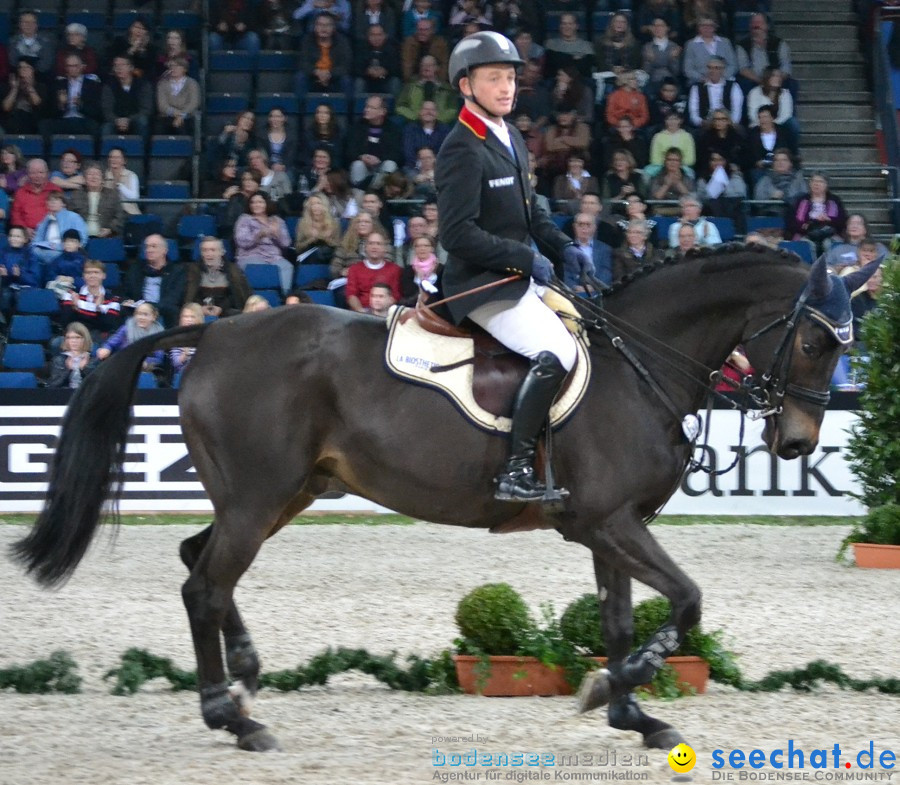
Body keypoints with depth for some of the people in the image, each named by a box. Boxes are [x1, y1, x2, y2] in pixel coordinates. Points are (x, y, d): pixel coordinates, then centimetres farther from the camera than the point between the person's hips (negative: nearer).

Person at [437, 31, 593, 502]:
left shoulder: (510, 140, 14)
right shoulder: (463, 151, -16)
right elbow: (458, 234, -22)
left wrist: (563, 248, 8)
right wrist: (526, 258, -20)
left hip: (518, 278, 10)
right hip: (481, 285, -10)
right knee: (556, 352, -26)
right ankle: (516, 470, -27)